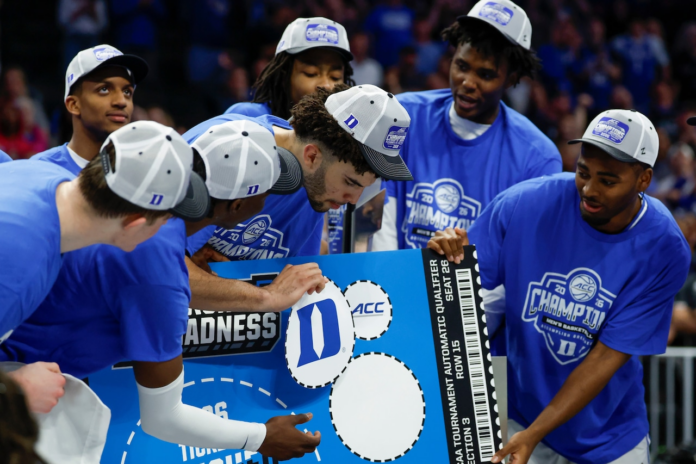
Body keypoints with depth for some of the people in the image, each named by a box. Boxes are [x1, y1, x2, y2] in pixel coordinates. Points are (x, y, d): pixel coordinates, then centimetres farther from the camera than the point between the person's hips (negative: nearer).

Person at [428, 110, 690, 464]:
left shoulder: (665, 250, -17)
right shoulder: (522, 205, -15)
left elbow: (609, 356, -18)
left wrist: (533, 435, -24)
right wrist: (446, 257, -34)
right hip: (516, 417, -1)